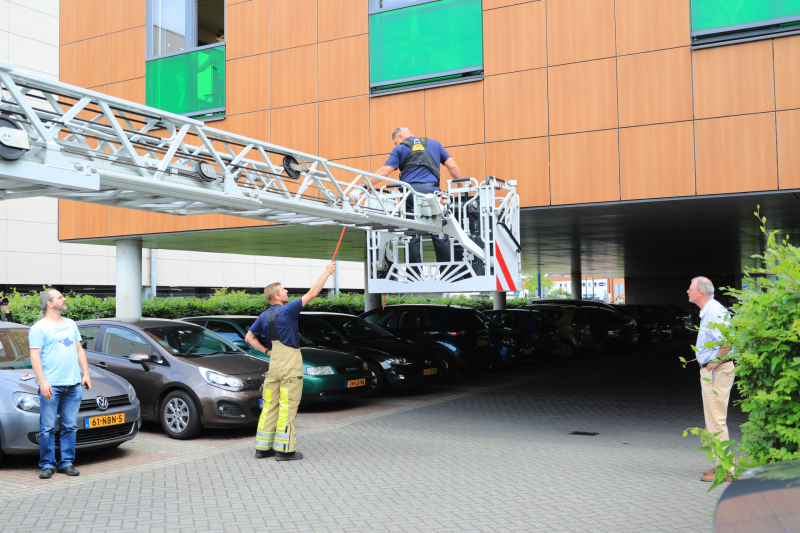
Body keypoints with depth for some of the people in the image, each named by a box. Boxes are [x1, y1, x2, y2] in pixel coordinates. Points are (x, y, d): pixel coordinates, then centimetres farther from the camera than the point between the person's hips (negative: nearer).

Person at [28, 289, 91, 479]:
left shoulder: (70, 324, 18)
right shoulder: (39, 328, -1)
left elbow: (79, 350, 22)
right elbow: (34, 356, -7)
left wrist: (86, 374, 12)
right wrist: (43, 382, -16)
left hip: (73, 385, 5)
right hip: (51, 385, -5)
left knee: (70, 426, 6)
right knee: (48, 427, -3)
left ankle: (67, 462, 13)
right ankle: (47, 465, 5)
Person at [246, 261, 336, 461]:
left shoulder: (264, 316, 8)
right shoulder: (287, 310, -13)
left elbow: (249, 337, 16)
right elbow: (311, 294, -10)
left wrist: (266, 351, 14)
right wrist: (327, 273, -1)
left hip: (274, 362, 7)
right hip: (290, 363, -7)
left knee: (270, 405, 11)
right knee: (288, 406, -3)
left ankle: (263, 447, 15)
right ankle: (284, 449, 0)